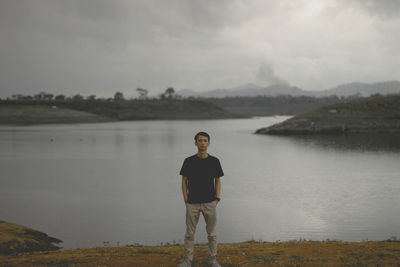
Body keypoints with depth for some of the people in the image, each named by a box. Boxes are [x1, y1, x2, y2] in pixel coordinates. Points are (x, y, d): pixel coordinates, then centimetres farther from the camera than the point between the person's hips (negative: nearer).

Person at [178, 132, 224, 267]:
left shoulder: (214, 161, 0)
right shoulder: (189, 161, -2)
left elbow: (218, 181, 7)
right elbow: (184, 181, 3)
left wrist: (217, 199, -2)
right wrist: (186, 200, -4)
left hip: (210, 203, 1)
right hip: (192, 204, 0)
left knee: (211, 233, 8)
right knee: (189, 233, 5)